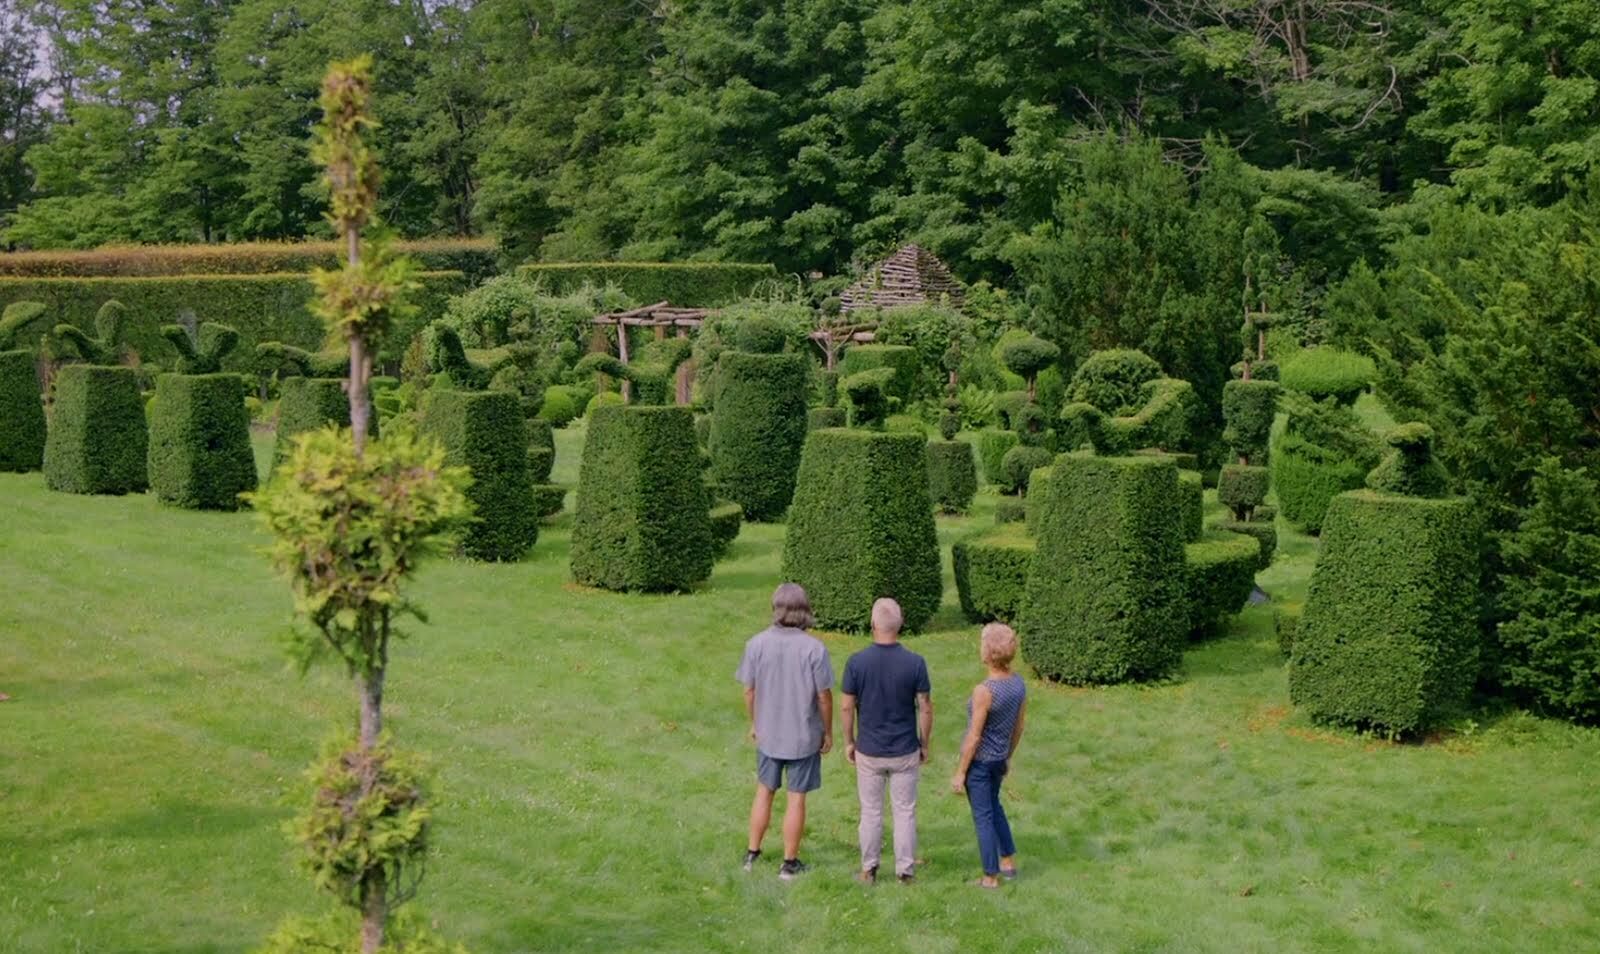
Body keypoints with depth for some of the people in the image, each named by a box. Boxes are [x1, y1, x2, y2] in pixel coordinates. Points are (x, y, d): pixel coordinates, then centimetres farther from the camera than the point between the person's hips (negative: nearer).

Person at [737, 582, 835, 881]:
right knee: (796, 799, 10)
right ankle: (790, 863, 19)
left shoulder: (757, 644, -12)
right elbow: (824, 696, -13)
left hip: (768, 733, 2)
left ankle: (752, 854, 29)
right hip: (804, 736, -2)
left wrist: (754, 724, 13)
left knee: (764, 792, 20)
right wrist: (828, 732, 2)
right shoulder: (814, 648, -19)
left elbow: (749, 690, -3)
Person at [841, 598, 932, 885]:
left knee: (871, 812, 14)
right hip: (905, 752, 0)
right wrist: (925, 743, 6)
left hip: (869, 752, 0)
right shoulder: (915, 663, -15)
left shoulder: (856, 662, -15)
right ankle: (905, 870, 19)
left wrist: (849, 742, 8)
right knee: (905, 812, 13)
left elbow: (846, 706, -6)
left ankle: (869, 869, 22)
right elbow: (925, 708, -8)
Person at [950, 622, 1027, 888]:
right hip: (999, 758, 7)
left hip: (979, 761, -7)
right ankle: (1008, 861, 35)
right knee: (993, 806, 28)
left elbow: (974, 738, -21)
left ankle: (991, 877, 17)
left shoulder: (984, 691, -28)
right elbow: (1019, 727, 6)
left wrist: (960, 773, -12)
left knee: (983, 816, 6)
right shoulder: (1019, 683, -6)